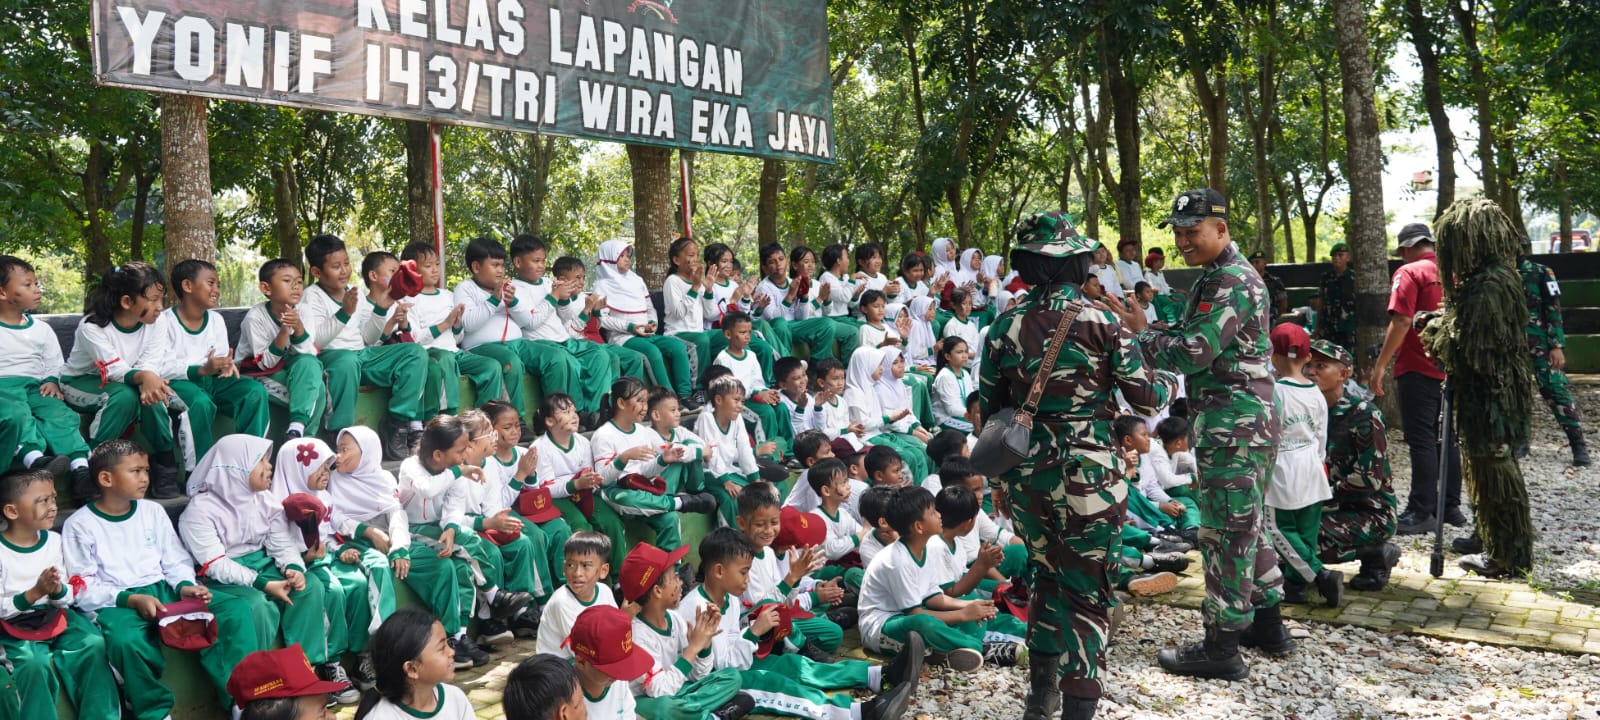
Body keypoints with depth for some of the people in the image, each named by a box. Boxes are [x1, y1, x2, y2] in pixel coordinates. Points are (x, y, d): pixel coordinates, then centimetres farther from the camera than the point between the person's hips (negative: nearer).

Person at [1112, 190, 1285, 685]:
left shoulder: (1230, 281, -17)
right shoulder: (1226, 275, 17)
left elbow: (1193, 352, -23)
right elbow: (1199, 339, 17)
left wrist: (1140, 334, -10)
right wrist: (1146, 329, 2)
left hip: (1232, 426, -11)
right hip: (1249, 421, 11)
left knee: (1225, 532, -5)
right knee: (1247, 525, 19)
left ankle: (1222, 648, 1)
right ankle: (1266, 621, 31)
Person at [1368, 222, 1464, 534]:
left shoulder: (1410, 273, -10)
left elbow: (1402, 322, -19)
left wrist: (1381, 365, -16)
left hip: (1418, 369, -7)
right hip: (1450, 368, 7)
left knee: (1421, 440, -4)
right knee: (1446, 437, 13)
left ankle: (1421, 513, -2)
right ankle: (1450, 505, 20)